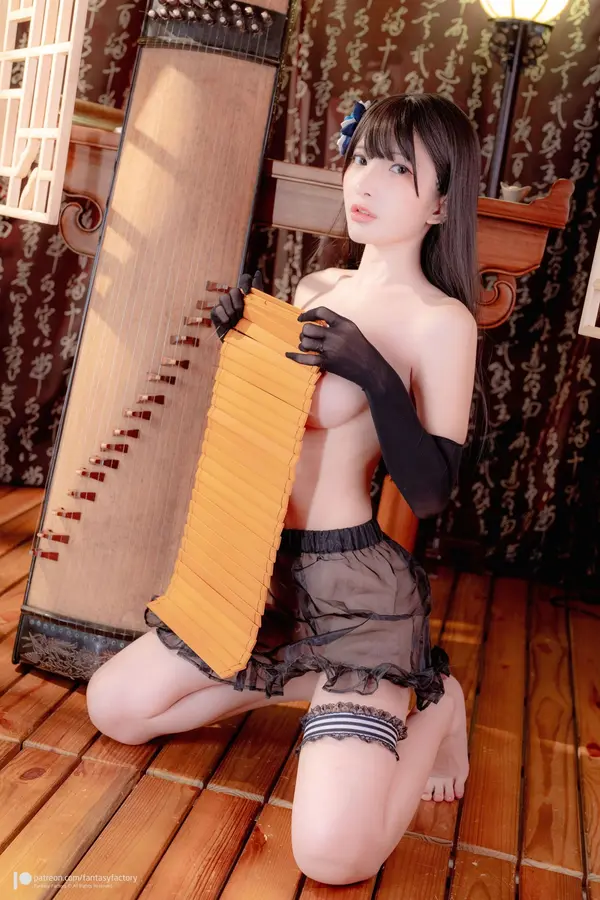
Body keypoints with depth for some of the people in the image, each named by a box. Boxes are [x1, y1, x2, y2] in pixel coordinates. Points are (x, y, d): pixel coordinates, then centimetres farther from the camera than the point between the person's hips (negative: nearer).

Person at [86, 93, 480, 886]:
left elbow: (432, 493, -15)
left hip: (353, 582, -7)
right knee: (112, 708, 9)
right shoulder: (316, 289, 9)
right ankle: (299, 681, 20)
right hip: (262, 567, 7)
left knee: (332, 856, -19)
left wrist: (373, 373, -26)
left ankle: (433, 705, 10)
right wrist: (237, 337, 0)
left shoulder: (442, 322, -11)